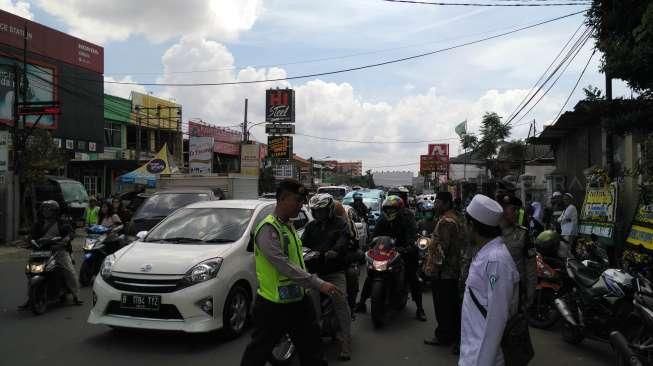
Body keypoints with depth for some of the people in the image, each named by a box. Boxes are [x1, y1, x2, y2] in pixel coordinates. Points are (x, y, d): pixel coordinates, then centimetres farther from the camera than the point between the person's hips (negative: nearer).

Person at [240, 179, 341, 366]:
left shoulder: (289, 225, 10)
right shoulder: (268, 229, -20)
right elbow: (284, 266, -28)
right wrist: (318, 284, -31)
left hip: (298, 301, 9)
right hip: (273, 306, -9)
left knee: (312, 350, 15)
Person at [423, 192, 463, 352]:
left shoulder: (445, 221, -18)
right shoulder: (455, 219, 16)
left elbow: (442, 247, -23)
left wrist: (434, 265, -19)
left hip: (442, 271, -10)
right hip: (453, 269, 10)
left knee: (442, 304, -2)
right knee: (452, 302, 16)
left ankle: (443, 336, 5)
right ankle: (454, 332, 25)